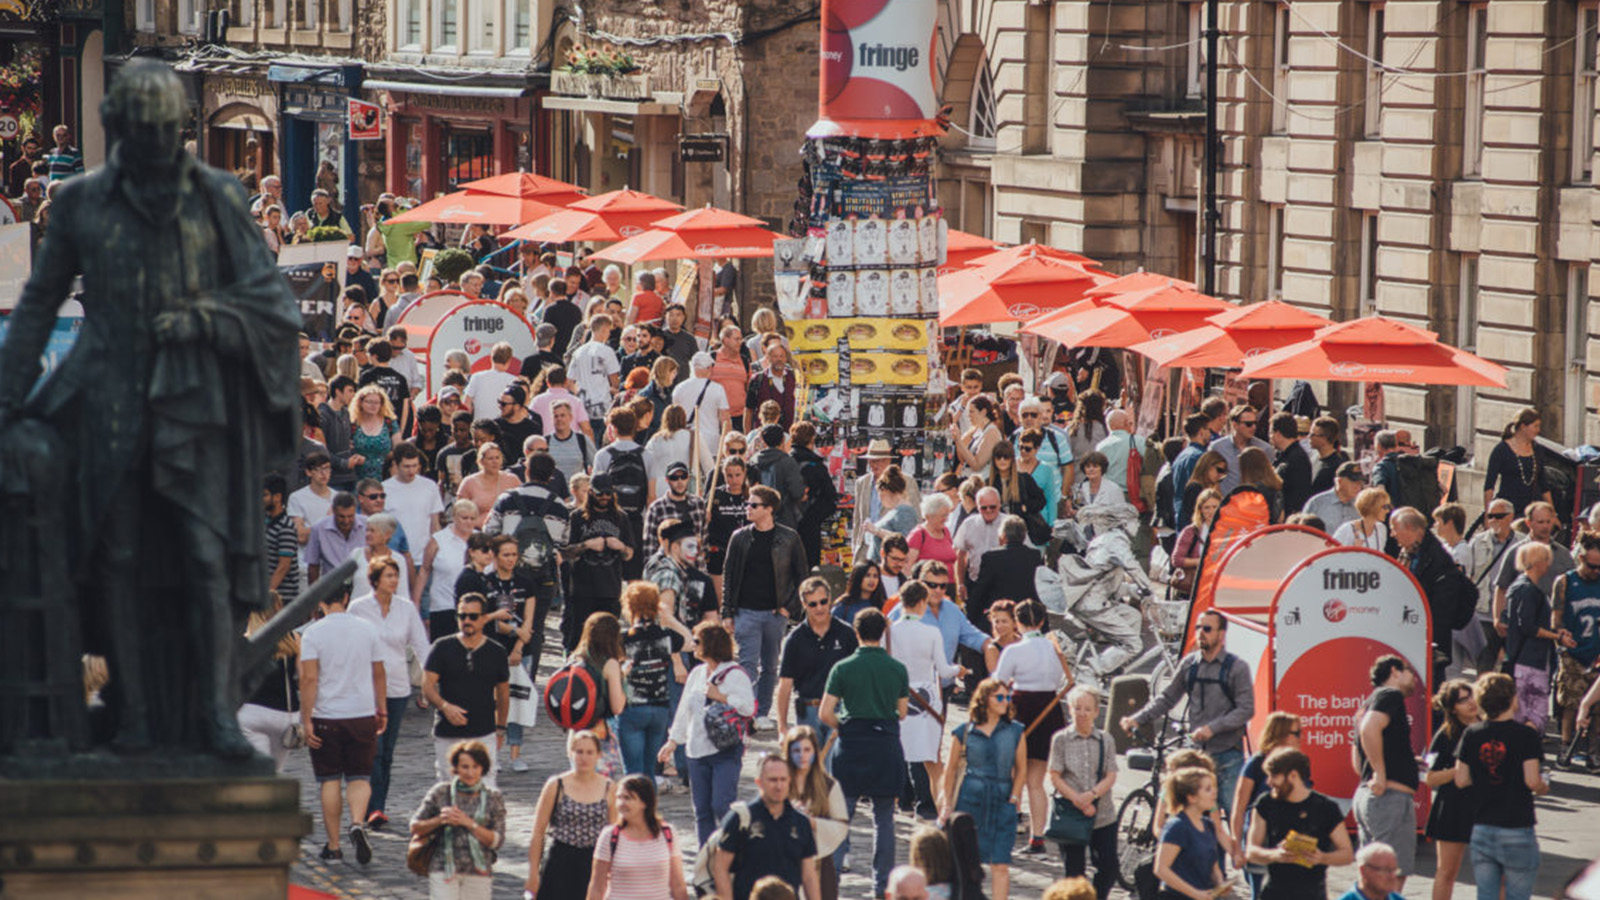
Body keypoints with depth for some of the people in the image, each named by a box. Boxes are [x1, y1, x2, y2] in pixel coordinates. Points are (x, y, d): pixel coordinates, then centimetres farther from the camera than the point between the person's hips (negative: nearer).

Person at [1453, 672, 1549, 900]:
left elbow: (1461, 780, 4)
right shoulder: (1525, 735, -11)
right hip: (1517, 831, -4)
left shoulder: (1471, 735, 2)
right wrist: (1543, 787, 7)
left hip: (1482, 828, 4)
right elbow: (1532, 781, -15)